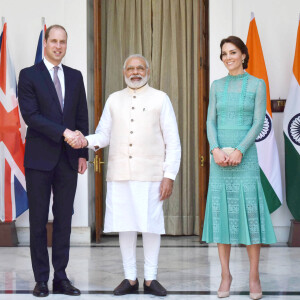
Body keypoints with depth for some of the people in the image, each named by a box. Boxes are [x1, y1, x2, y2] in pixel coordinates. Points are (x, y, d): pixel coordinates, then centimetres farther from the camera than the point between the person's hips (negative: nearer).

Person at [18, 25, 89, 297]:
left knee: (64, 220, 6)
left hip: (68, 159, 4)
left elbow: (82, 117, 12)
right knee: (38, 221, 2)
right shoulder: (29, 75, 0)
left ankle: (61, 277, 13)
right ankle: (41, 279, 10)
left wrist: (83, 153, 5)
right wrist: (63, 131, -18)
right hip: (40, 159, -3)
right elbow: (30, 115, -11)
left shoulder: (75, 77, 12)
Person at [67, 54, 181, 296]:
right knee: (125, 225, 4)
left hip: (150, 174, -2)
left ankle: (151, 278, 10)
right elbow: (104, 134, 15)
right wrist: (86, 141, -7)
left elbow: (173, 141, 3)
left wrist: (170, 175, -4)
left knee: (151, 225, -2)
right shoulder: (114, 100, 15)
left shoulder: (160, 99, 6)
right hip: (119, 174, 3)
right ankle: (130, 278, 14)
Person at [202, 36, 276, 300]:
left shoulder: (257, 84, 2)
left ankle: (254, 276, 4)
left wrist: (239, 151, -17)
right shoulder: (217, 86, 11)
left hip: (246, 157, -3)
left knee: (250, 212, -6)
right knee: (221, 212, 1)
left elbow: (259, 123, -5)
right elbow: (211, 122, 5)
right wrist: (216, 150, -13)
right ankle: (226, 275, 10)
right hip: (220, 157, 3)